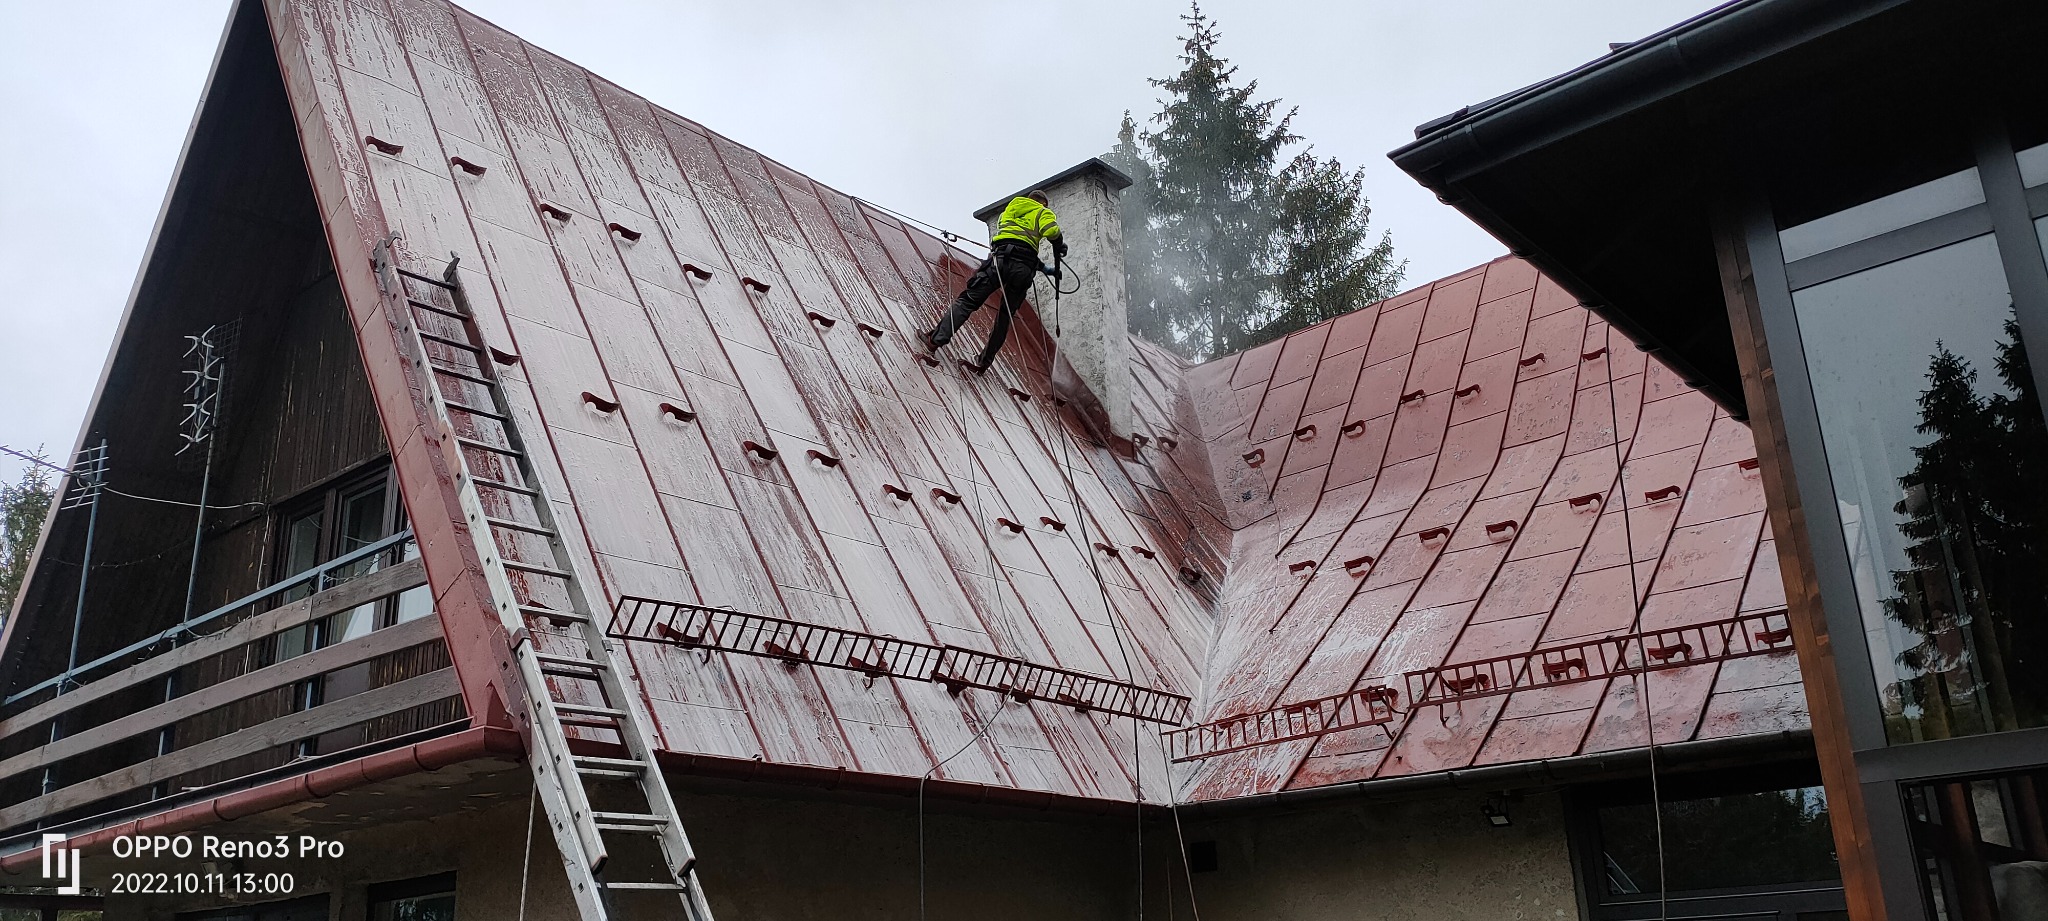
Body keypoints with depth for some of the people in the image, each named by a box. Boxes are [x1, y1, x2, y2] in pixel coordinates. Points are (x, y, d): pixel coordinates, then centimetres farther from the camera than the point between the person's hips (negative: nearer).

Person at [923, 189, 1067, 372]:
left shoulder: (1013, 208, 36)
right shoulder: (1043, 212, 21)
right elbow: (1051, 230, -4)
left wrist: (1044, 268, 38)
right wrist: (1060, 245, 17)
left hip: (1000, 258, 2)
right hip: (1023, 270, -2)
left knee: (968, 300, -2)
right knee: (1005, 317, 8)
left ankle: (936, 339, -14)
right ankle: (984, 362, 8)